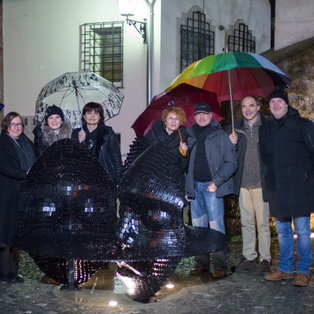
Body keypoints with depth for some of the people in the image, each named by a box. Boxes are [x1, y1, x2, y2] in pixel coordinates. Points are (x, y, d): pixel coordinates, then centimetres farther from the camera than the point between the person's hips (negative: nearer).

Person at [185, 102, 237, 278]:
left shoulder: (220, 135, 1)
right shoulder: (191, 136, 15)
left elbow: (231, 162, -5)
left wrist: (216, 182, -14)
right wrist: (187, 188, 13)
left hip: (212, 186, -5)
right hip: (195, 186, 5)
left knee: (216, 225, -8)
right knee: (198, 227, 7)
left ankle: (220, 266, -3)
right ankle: (202, 263, 15)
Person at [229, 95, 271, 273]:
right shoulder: (238, 127, 10)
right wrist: (232, 144, -8)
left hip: (261, 183, -4)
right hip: (243, 183, 4)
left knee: (263, 223, 0)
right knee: (246, 223, 10)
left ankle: (265, 259, 11)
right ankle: (249, 258, 19)